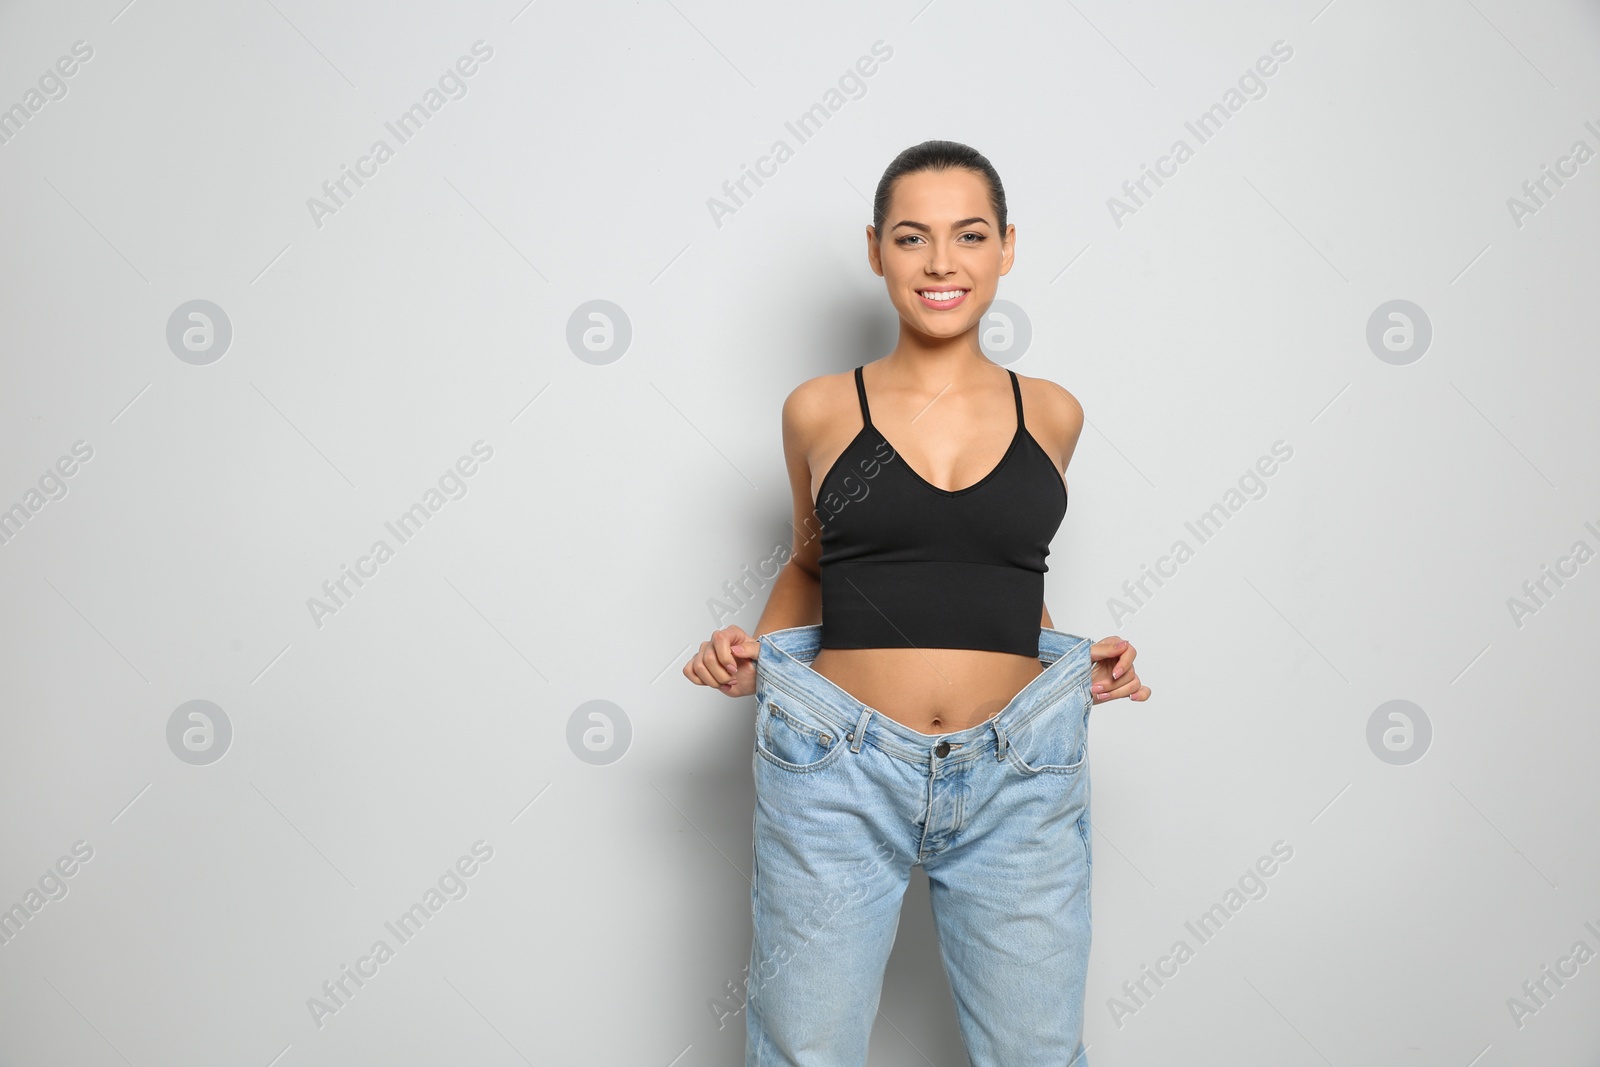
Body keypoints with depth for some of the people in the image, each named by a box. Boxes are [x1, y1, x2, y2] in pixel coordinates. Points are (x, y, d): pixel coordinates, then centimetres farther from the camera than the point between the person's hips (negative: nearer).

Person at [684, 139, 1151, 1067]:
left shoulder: (1051, 414, 7)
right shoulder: (820, 411, 3)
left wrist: (1078, 662, 5)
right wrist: (756, 650, 1)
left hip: (1019, 780, 2)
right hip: (840, 776, -1)